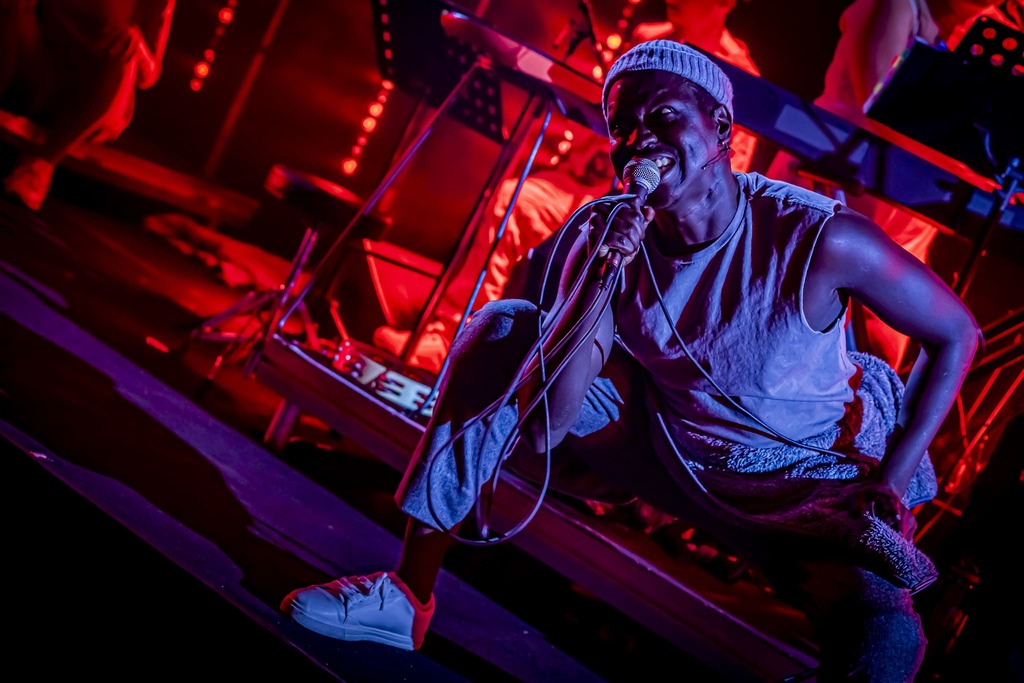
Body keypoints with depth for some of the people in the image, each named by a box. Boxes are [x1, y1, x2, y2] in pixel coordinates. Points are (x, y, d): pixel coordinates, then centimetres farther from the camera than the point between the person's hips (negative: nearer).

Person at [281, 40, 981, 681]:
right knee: (503, 331, -10)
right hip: (671, 452, 4)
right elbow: (539, 426, -20)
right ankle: (410, 595, -4)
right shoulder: (607, 235, -14)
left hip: (813, 488, -3)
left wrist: (889, 485, -17)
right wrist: (604, 276, -31)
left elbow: (958, 334, -10)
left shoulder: (820, 239, -25)